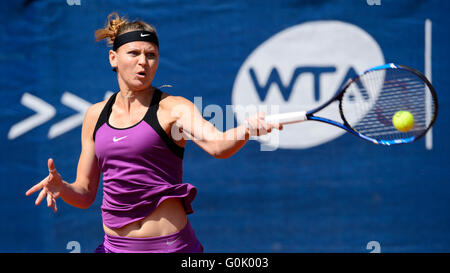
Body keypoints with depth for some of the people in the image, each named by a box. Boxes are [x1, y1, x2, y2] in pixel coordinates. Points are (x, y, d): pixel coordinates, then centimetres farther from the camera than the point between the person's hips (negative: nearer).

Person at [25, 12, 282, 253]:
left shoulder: (173, 108, -5)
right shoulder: (96, 115, 8)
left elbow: (217, 145, -25)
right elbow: (85, 195, 12)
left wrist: (248, 129, -45)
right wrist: (61, 187, -9)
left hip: (169, 245, -4)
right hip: (114, 245, 4)